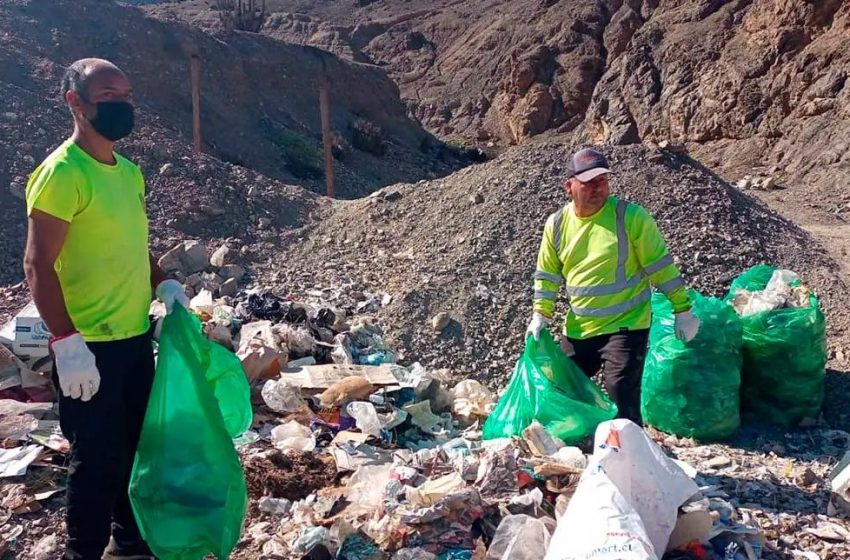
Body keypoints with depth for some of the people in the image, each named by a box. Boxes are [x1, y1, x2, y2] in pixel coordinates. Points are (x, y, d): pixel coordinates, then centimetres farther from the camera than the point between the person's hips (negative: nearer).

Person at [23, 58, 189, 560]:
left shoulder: (129, 172, 9)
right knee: (98, 459, 3)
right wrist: (67, 343, -25)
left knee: (137, 445, 20)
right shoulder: (62, 173, -16)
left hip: (137, 337, 8)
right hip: (90, 347, -8)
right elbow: (38, 266, -20)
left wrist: (163, 284, 3)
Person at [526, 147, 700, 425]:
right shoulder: (556, 224, 0)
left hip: (626, 324, -5)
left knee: (622, 396, -11)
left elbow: (661, 266, -9)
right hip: (578, 328, 5)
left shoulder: (630, 216, -14)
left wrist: (683, 309, -6)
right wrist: (541, 315, 3)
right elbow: (547, 274, 10)